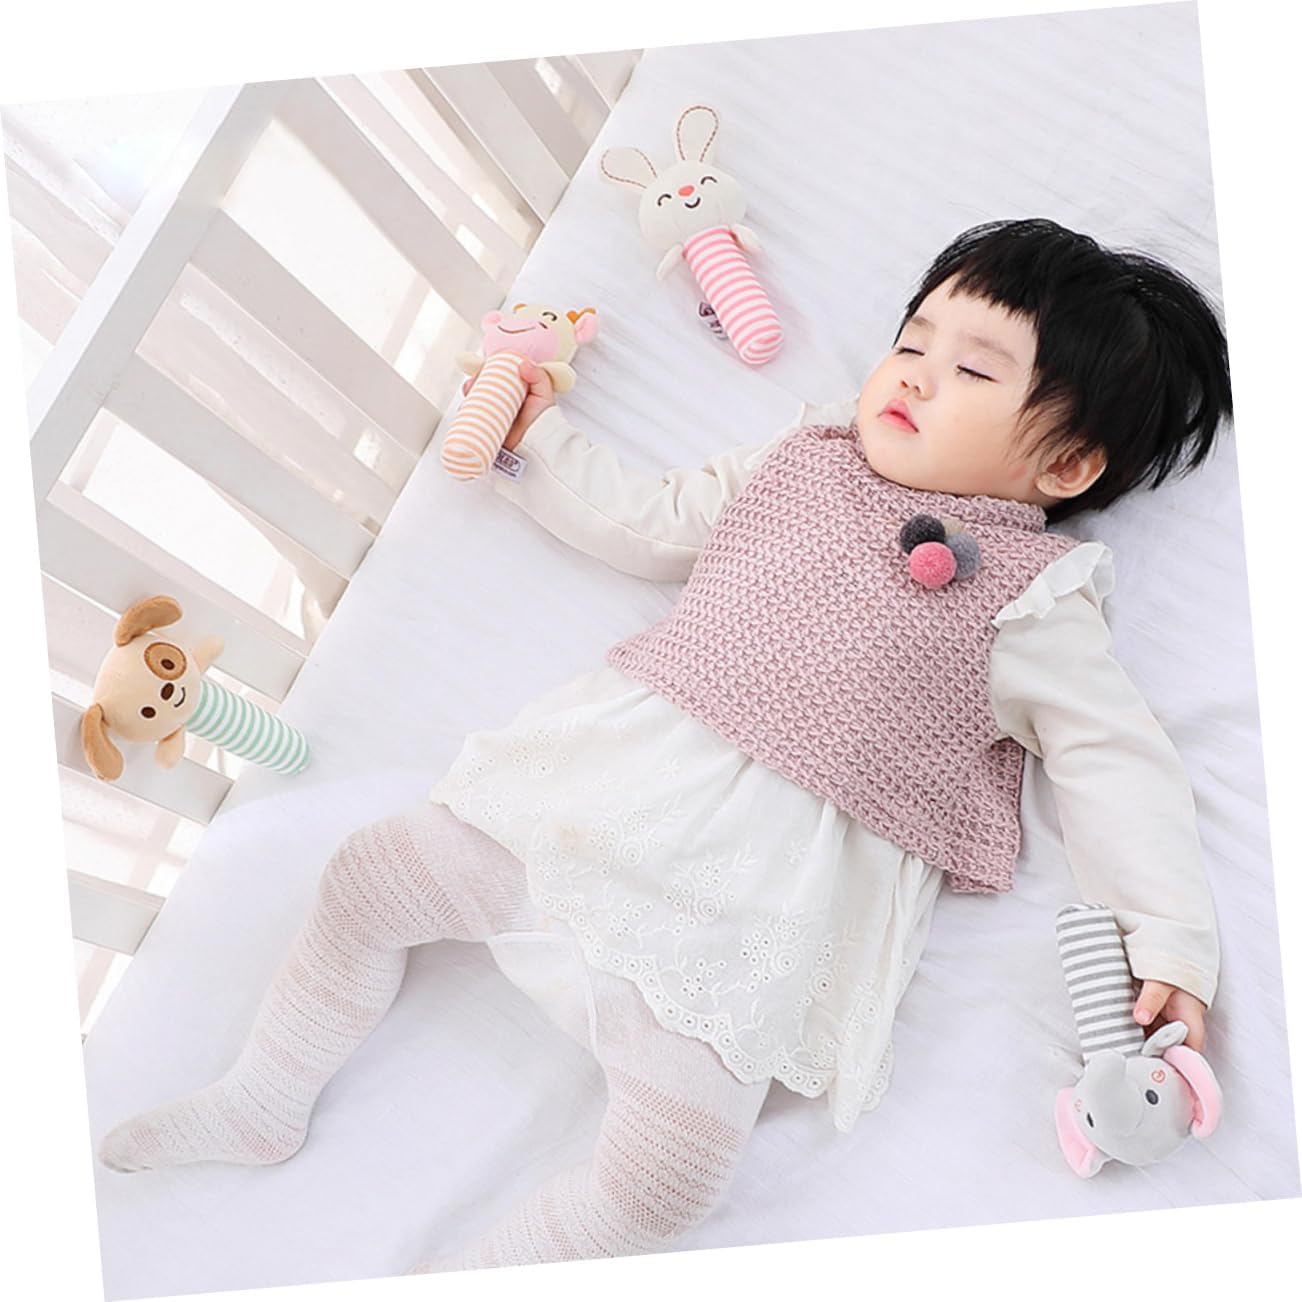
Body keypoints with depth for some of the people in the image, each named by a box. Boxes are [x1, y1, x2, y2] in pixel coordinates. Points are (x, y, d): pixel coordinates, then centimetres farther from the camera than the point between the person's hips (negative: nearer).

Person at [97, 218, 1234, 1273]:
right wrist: (539, 436, 22)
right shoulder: (805, 458, 13)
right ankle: (267, 1098, 29)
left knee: (666, 1175, -17)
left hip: (762, 890, -4)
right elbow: (651, 524, 21)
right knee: (372, 877, 8)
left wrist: (1171, 942, -10)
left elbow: (1118, 761, -2)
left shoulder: (1029, 594, -1)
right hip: (613, 766, 5)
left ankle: (478, 1272, 10)